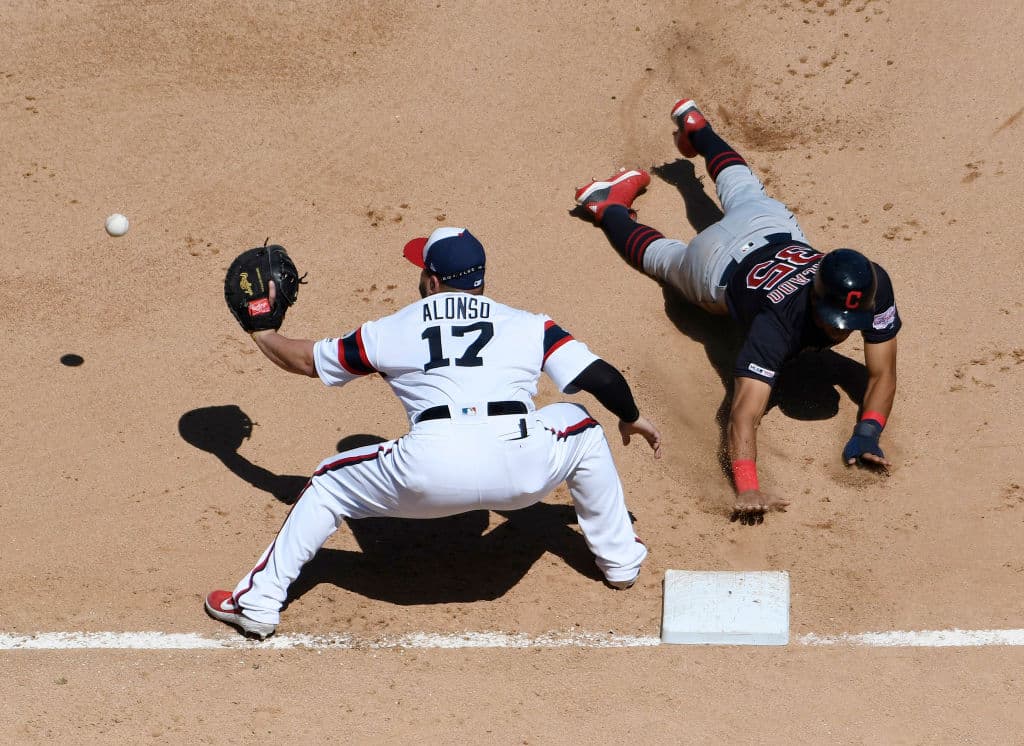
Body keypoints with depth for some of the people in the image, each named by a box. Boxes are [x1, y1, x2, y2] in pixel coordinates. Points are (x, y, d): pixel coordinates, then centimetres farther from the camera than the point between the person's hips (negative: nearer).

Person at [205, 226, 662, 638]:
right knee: (581, 426, 34)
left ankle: (258, 604, 18)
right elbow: (603, 379, 13)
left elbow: (305, 360, 34)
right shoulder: (529, 326, 21)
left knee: (331, 484, 25)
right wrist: (631, 419, 35)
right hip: (522, 472, 1)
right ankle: (620, 560, 40)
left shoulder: (389, 332, 21)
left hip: (431, 476, -1)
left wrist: (261, 331, 55)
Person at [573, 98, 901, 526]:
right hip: (720, 265, -4)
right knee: (662, 256, 30)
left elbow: (882, 374, -32)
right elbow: (745, 412, -59)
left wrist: (867, 434, -49)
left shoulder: (874, 287, -42)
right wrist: (747, 488, -72)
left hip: (776, 228, 4)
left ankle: (694, 126, 62)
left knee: (744, 192, 37)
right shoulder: (780, 320, -51)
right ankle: (609, 205, 54)